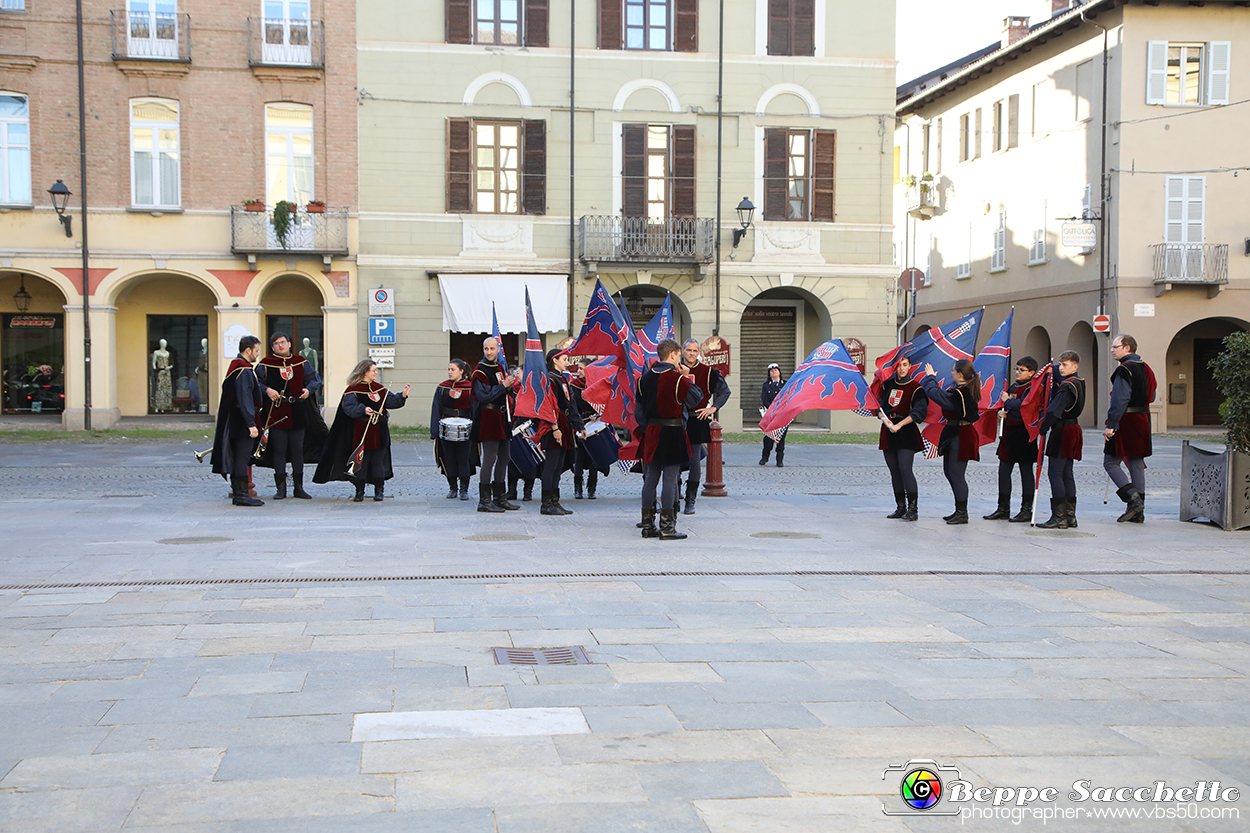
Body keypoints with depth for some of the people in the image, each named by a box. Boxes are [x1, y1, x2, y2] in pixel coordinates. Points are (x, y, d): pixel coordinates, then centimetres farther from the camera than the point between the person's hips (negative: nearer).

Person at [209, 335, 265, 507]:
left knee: (238, 459, 12)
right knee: (242, 458, -8)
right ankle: (241, 495, -7)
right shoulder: (244, 371, -17)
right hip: (242, 421, -10)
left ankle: (237, 494, 17)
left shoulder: (235, 366, 15)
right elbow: (244, 400, -23)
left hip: (234, 422, 10)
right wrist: (251, 425, -24)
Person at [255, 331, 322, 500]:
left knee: (297, 450, 6)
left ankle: (298, 487, 14)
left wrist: (308, 388, -5)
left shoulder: (300, 362, 10)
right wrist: (267, 390, -17)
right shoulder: (266, 364, 2)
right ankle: (281, 488, 6)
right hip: (276, 413, -2)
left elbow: (315, 379, 14)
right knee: (279, 450, 0)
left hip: (297, 413, 2)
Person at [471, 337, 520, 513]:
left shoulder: (499, 368, 15)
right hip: (487, 419, -9)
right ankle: (484, 501, -5)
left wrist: (509, 386, 5)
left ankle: (499, 498, 21)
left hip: (501, 418, 9)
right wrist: (503, 385, -18)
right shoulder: (480, 371, -11)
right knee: (490, 459, -10)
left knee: (503, 457, 12)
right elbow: (483, 397, -20)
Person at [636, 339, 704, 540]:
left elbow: (638, 410, 10)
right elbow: (695, 400, -2)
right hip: (673, 433, -6)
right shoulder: (678, 378, -13)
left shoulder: (645, 378, 7)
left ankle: (647, 525, 14)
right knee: (670, 479, -3)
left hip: (651, 433, 6)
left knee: (651, 478, 11)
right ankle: (667, 528, -3)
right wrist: (688, 378, 4)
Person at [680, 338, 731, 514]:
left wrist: (713, 408, -1)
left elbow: (725, 391, 9)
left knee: (694, 461, 0)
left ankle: (690, 501, 7)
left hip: (697, 421, -1)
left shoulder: (708, 372, 3)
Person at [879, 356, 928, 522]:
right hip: (888, 433, 5)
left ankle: (913, 508, -11)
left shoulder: (915, 388, -3)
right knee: (894, 471, 7)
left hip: (906, 433, -5)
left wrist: (899, 425, -20)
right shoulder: (887, 384, 11)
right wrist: (885, 420, -12)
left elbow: (919, 410, -14)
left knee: (905, 469, -14)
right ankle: (900, 507, 14)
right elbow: (880, 405, 8)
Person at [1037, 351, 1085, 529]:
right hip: (1073, 429, 10)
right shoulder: (1078, 382, 13)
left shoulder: (1067, 386, -17)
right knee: (1066, 474, 12)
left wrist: (1042, 428, -17)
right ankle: (1070, 516, 14)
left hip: (1063, 432, -10)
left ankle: (1059, 517, -9)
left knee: (1055, 473, -8)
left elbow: (1055, 411, -22)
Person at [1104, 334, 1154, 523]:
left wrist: (1111, 425, -21)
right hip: (1143, 422, 9)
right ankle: (1138, 512, 12)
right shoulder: (1145, 368, 15)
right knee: (1136, 465, 10)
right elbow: (1150, 397, 22)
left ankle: (1133, 500, -12)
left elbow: (1120, 401, -22)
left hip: (1126, 422, -9)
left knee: (1110, 463, -2)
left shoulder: (1124, 369, -15)